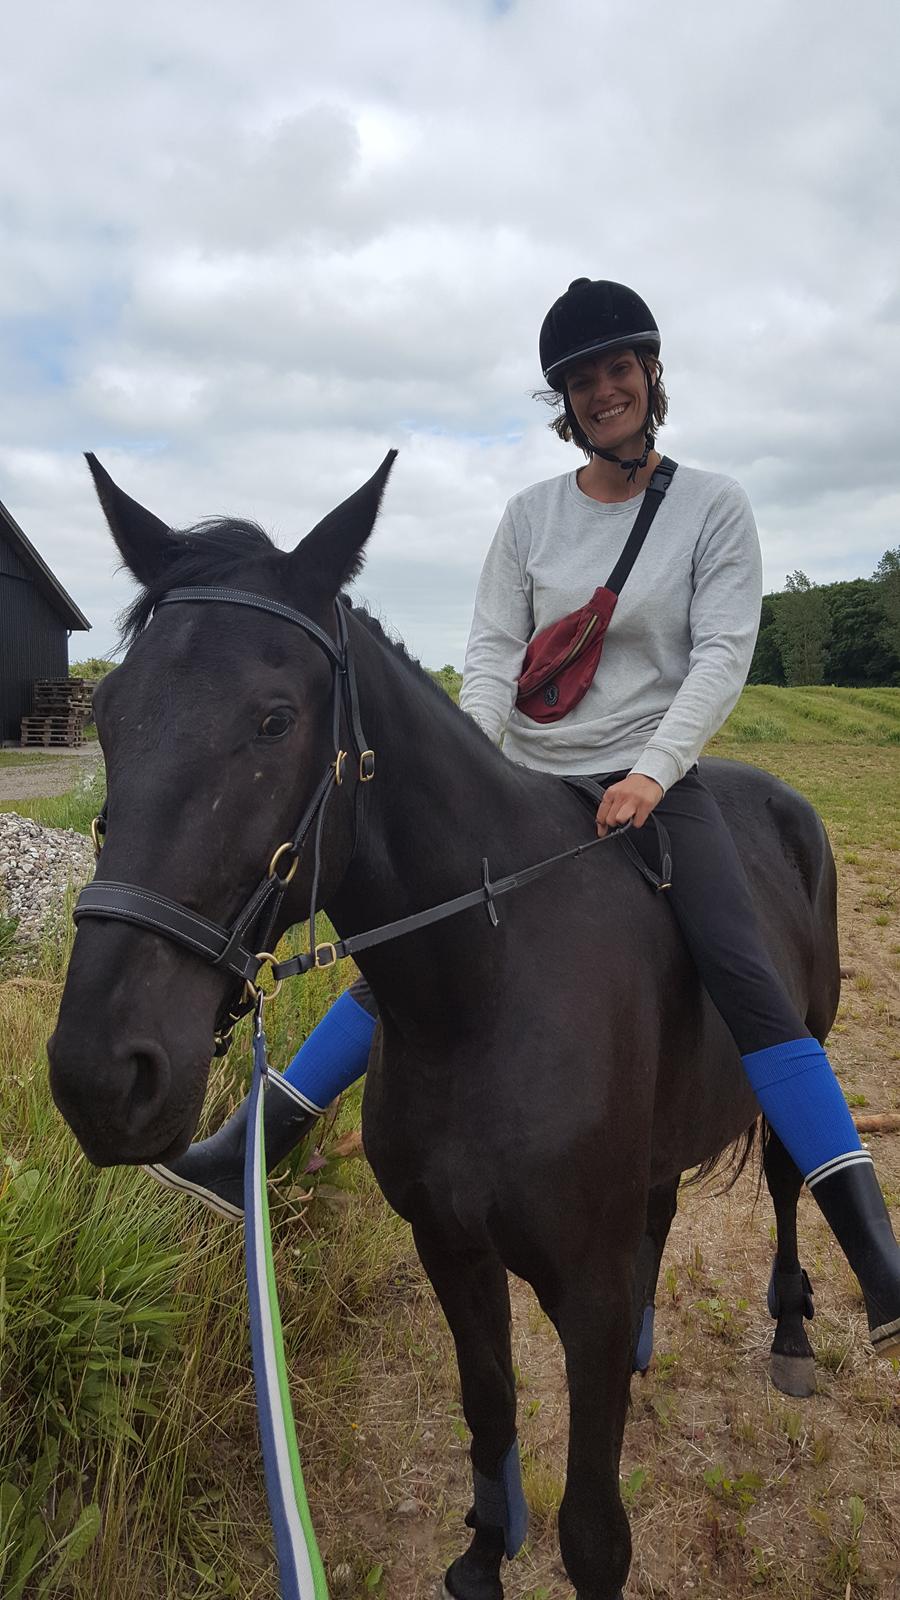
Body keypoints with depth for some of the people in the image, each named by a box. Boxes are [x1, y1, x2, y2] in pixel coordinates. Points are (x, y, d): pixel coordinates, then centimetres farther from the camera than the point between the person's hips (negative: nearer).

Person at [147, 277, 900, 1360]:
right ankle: (253, 1148, 4)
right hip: (525, 783, 3)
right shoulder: (530, 515, 6)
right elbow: (493, 650, -1)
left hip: (656, 779, -2)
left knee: (745, 975, -20)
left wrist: (652, 773, -22)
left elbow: (722, 654, -8)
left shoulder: (713, 506, 0)